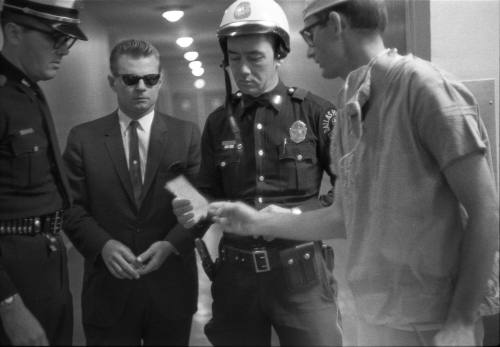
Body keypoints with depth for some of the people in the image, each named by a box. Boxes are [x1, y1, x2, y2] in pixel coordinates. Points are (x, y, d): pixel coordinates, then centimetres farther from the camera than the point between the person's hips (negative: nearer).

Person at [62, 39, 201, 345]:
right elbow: (72, 206, 0)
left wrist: (171, 244, -17)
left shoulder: (187, 135, 2)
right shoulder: (83, 138, 2)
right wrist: (103, 244, -16)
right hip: (108, 289, 0)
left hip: (171, 287, 1)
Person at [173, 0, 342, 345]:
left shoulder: (315, 112, -5)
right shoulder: (218, 123, 6)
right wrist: (196, 209, -9)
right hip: (236, 273, 3)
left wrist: (296, 214, -16)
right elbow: (212, 195, 12)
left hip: (301, 273, -3)